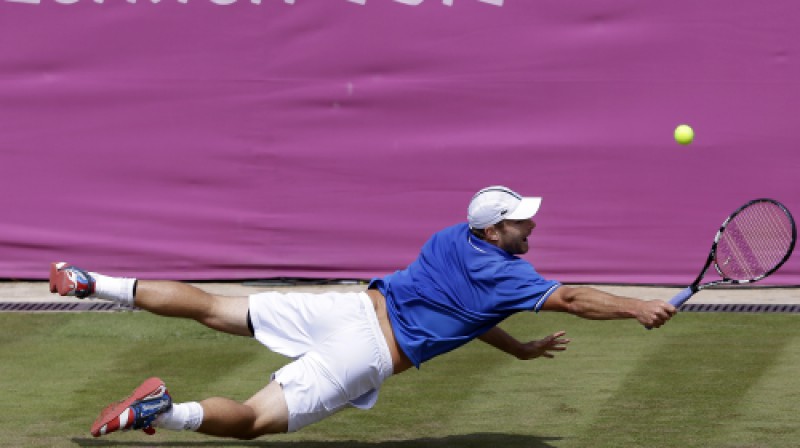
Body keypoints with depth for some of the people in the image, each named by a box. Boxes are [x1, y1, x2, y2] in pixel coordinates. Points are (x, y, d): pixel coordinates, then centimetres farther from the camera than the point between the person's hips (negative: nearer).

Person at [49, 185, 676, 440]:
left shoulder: (453, 239, 17)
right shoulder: (504, 275, -6)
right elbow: (572, 300, -7)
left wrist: (522, 349, 30)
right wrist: (640, 308, 1)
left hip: (352, 307, 7)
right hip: (369, 353, -7)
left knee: (212, 309, 7)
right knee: (253, 419, -13)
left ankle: (92, 283, 1)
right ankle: (161, 409, -39)